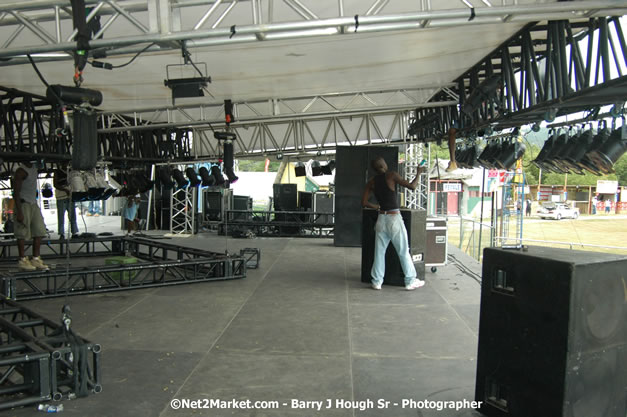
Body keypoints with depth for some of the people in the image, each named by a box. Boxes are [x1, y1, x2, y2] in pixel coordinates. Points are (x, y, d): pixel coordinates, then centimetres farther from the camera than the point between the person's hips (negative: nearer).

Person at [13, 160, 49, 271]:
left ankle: (36, 259, 10)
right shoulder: (21, 171, -15)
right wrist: (19, 212, -21)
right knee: (22, 233, -2)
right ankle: (22, 260, 5)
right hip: (23, 204, -8)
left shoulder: (34, 167, 8)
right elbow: (16, 193, -18)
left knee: (39, 231, 4)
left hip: (34, 204, 8)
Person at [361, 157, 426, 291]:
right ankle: (410, 281, 12)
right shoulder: (391, 175, -7)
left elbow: (364, 203, 5)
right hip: (394, 218, -4)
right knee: (403, 252, 4)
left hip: (381, 218, 4)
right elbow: (412, 186, -7)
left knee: (379, 251, 10)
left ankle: (377, 281, 12)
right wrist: (419, 173, 8)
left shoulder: (371, 182, 6)